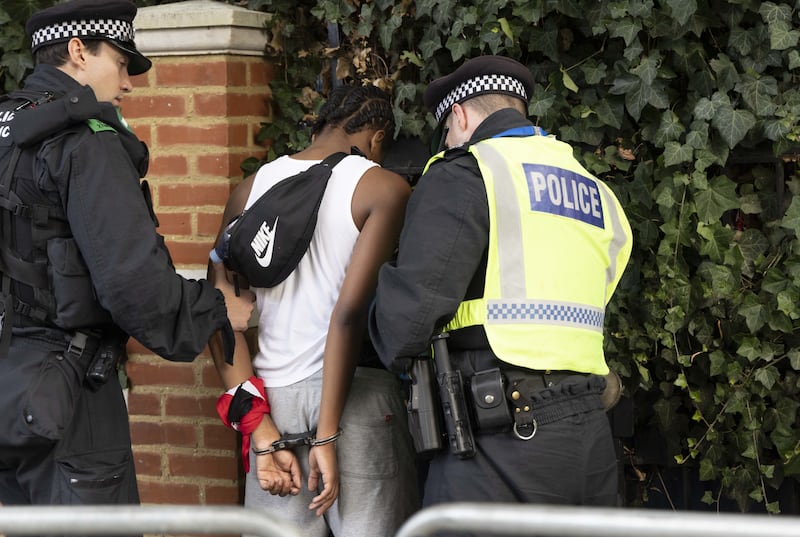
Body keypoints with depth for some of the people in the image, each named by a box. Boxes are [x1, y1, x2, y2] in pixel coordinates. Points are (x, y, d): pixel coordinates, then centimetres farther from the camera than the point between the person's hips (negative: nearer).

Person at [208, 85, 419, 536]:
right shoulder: (384, 188, -1)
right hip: (354, 395, -4)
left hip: (272, 397, 4)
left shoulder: (250, 189, 13)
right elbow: (350, 311, -13)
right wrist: (328, 434, -11)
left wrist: (262, 431, 1)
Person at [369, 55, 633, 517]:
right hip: (591, 434, 7)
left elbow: (414, 301, -12)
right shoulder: (598, 194, 21)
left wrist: (398, 352, 8)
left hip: (502, 437, -7)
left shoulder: (463, 175, -3)